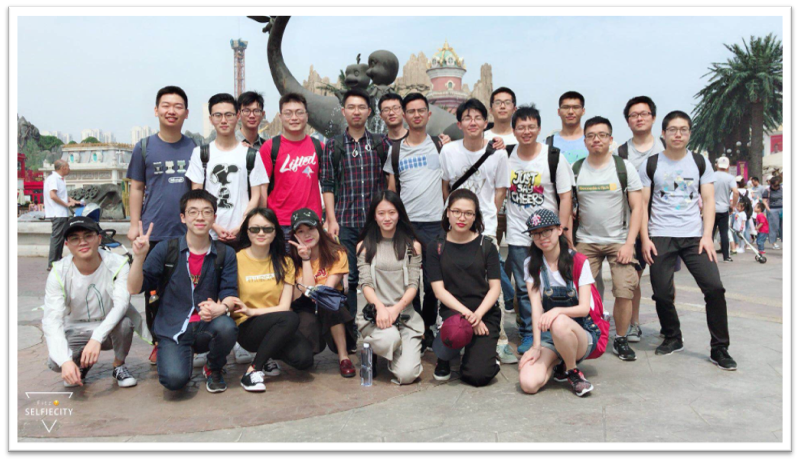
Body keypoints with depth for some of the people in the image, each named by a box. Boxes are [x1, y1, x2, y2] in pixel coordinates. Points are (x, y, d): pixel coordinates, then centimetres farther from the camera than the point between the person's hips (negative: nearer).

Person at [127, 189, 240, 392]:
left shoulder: (225, 254, 5)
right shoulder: (166, 249, 2)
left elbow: (230, 294, -2)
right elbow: (134, 288, -1)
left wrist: (221, 307, -25)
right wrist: (139, 256, -17)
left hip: (207, 329, 1)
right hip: (172, 330, -1)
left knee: (226, 327, -35)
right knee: (175, 379, -26)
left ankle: (214, 369, 1)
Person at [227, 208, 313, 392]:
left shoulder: (285, 262, 6)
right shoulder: (236, 259, -3)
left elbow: (284, 306, -3)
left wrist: (252, 311, -17)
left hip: (279, 328, 4)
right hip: (247, 328, -4)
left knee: (304, 358, -26)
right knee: (290, 319, -33)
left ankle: (268, 356, 7)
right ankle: (253, 370, -19)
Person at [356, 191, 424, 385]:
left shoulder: (413, 246, 9)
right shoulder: (364, 246, 8)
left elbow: (413, 285, 2)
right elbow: (365, 284, -1)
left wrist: (396, 308, -16)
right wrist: (380, 307, -21)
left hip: (405, 314, 1)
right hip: (374, 313, -1)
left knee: (406, 375, -17)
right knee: (389, 338, -37)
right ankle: (373, 354, 2)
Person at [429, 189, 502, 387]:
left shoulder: (486, 246, 4)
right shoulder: (436, 247, 3)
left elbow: (495, 288, 0)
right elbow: (439, 289, -3)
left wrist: (478, 314, -17)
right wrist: (466, 313, -16)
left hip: (485, 313, 0)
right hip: (453, 310, 0)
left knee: (478, 375, -17)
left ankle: (486, 351, 20)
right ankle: (443, 357, 0)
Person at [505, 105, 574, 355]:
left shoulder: (554, 157, -4)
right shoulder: (505, 156, 3)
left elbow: (565, 197, -4)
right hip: (517, 235, 2)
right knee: (523, 288, 6)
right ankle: (528, 334, 19)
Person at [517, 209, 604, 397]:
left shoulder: (578, 262, -4)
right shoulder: (532, 265, 3)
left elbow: (584, 308, -13)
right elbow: (536, 306, -7)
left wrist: (557, 311, -33)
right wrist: (536, 346, -17)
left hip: (582, 333, -2)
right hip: (548, 335, 2)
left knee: (560, 323, -39)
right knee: (528, 383, -25)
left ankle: (573, 370, -9)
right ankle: (557, 364, 9)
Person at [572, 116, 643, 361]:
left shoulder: (624, 167, -1)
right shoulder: (575, 170, 3)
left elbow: (637, 207, -2)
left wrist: (629, 244, -10)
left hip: (619, 241, -1)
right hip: (586, 241, 1)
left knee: (624, 292, -8)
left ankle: (621, 340, 12)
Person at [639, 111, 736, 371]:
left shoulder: (701, 163, 10)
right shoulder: (650, 165, 6)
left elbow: (708, 201, 6)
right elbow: (642, 205, 4)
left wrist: (707, 235, -5)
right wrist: (645, 239, -5)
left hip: (694, 236, 1)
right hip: (660, 237, 0)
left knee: (714, 288, -9)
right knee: (662, 293, 0)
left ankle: (719, 349, 4)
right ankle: (672, 339, 24)